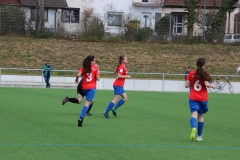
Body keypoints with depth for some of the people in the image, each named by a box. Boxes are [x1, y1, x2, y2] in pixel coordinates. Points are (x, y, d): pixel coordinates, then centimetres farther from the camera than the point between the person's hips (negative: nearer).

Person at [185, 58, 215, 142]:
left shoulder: (191, 73, 2)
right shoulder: (205, 74, -6)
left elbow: (186, 85, 1)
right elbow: (207, 84, -17)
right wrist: (212, 86, 2)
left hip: (193, 98, 1)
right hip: (203, 98, -1)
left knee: (194, 114, -10)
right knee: (201, 116, 11)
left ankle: (193, 128, -41)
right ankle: (199, 136, 14)